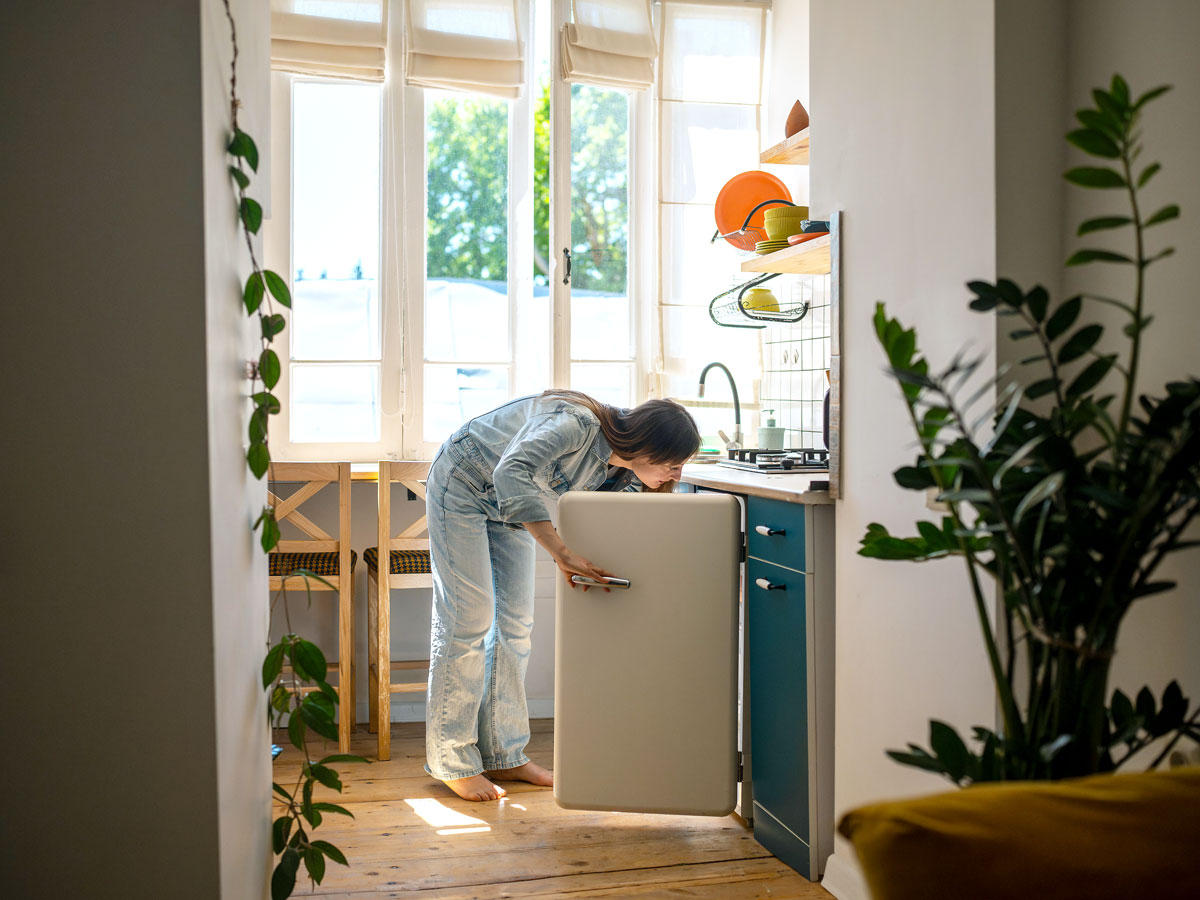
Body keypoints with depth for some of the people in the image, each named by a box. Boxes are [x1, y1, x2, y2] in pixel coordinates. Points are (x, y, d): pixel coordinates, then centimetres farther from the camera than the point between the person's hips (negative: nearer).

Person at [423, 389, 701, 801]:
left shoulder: (621, 474, -12)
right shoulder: (576, 423, -37)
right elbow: (511, 474, -49)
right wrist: (562, 554, -52)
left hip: (509, 503, 8)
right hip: (463, 487, -8)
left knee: (515, 622, 4)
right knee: (468, 618, -8)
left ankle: (503, 756, 12)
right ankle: (452, 762, 1)